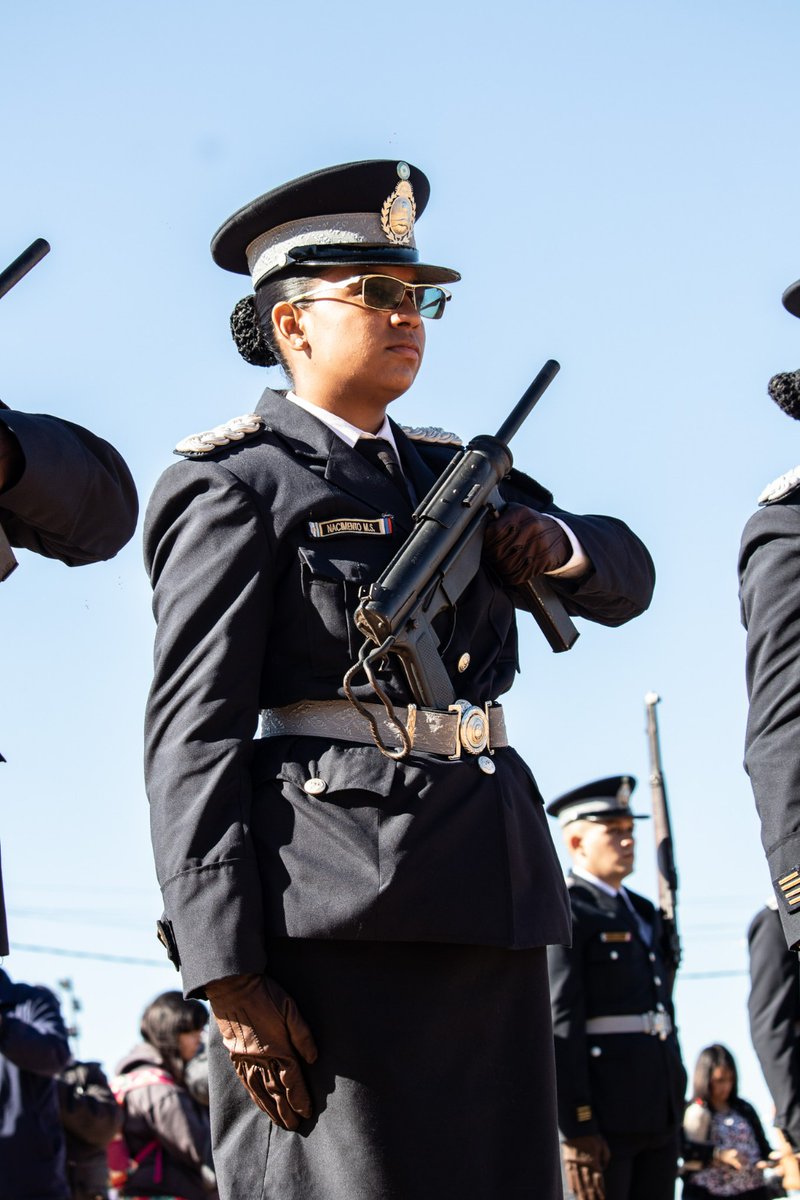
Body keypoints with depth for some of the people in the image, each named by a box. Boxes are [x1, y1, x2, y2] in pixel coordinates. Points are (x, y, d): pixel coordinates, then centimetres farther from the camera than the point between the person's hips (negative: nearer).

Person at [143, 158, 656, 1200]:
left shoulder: (454, 472, 21)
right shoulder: (236, 485, -1)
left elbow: (627, 579, 29)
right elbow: (194, 734, -8)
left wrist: (559, 544, 3)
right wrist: (229, 976, -17)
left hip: (489, 894, 7)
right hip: (332, 904, -7)